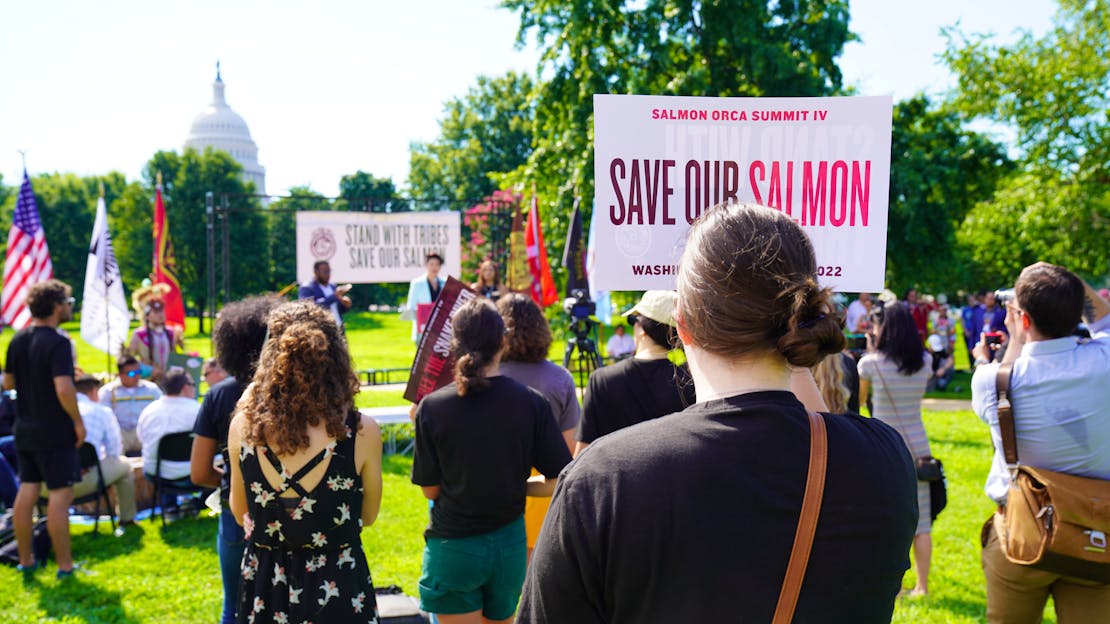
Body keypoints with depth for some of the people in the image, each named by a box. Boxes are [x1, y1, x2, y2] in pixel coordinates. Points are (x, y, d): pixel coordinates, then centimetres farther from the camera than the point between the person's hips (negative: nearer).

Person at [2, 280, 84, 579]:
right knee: (60, 494, -2)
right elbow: (64, 388, -26)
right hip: (55, 432, -8)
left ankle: (25, 560, 24)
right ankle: (64, 565, 4)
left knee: (27, 491, 14)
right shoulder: (57, 343, -18)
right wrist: (78, 421, -15)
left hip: (25, 430, 8)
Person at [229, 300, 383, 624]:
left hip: (264, 584, 2)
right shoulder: (362, 431, -20)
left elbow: (240, 513, 4)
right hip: (338, 586, -2)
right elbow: (367, 516, -3)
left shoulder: (243, 426, -12)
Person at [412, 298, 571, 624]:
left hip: (453, 548, -2)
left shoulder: (431, 407, -13)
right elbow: (562, 481, -8)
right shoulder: (532, 403, -10)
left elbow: (430, 489, -5)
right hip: (509, 544, 2)